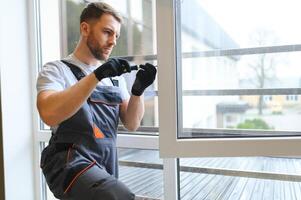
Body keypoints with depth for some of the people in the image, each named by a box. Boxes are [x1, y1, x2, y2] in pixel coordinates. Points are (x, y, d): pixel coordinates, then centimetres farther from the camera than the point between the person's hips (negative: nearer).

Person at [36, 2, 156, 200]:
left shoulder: (115, 76, 13)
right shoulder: (57, 69, -2)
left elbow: (132, 124, 6)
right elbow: (49, 114, -22)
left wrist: (138, 89, -10)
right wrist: (96, 76, -26)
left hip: (106, 167, 6)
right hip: (70, 164, -6)